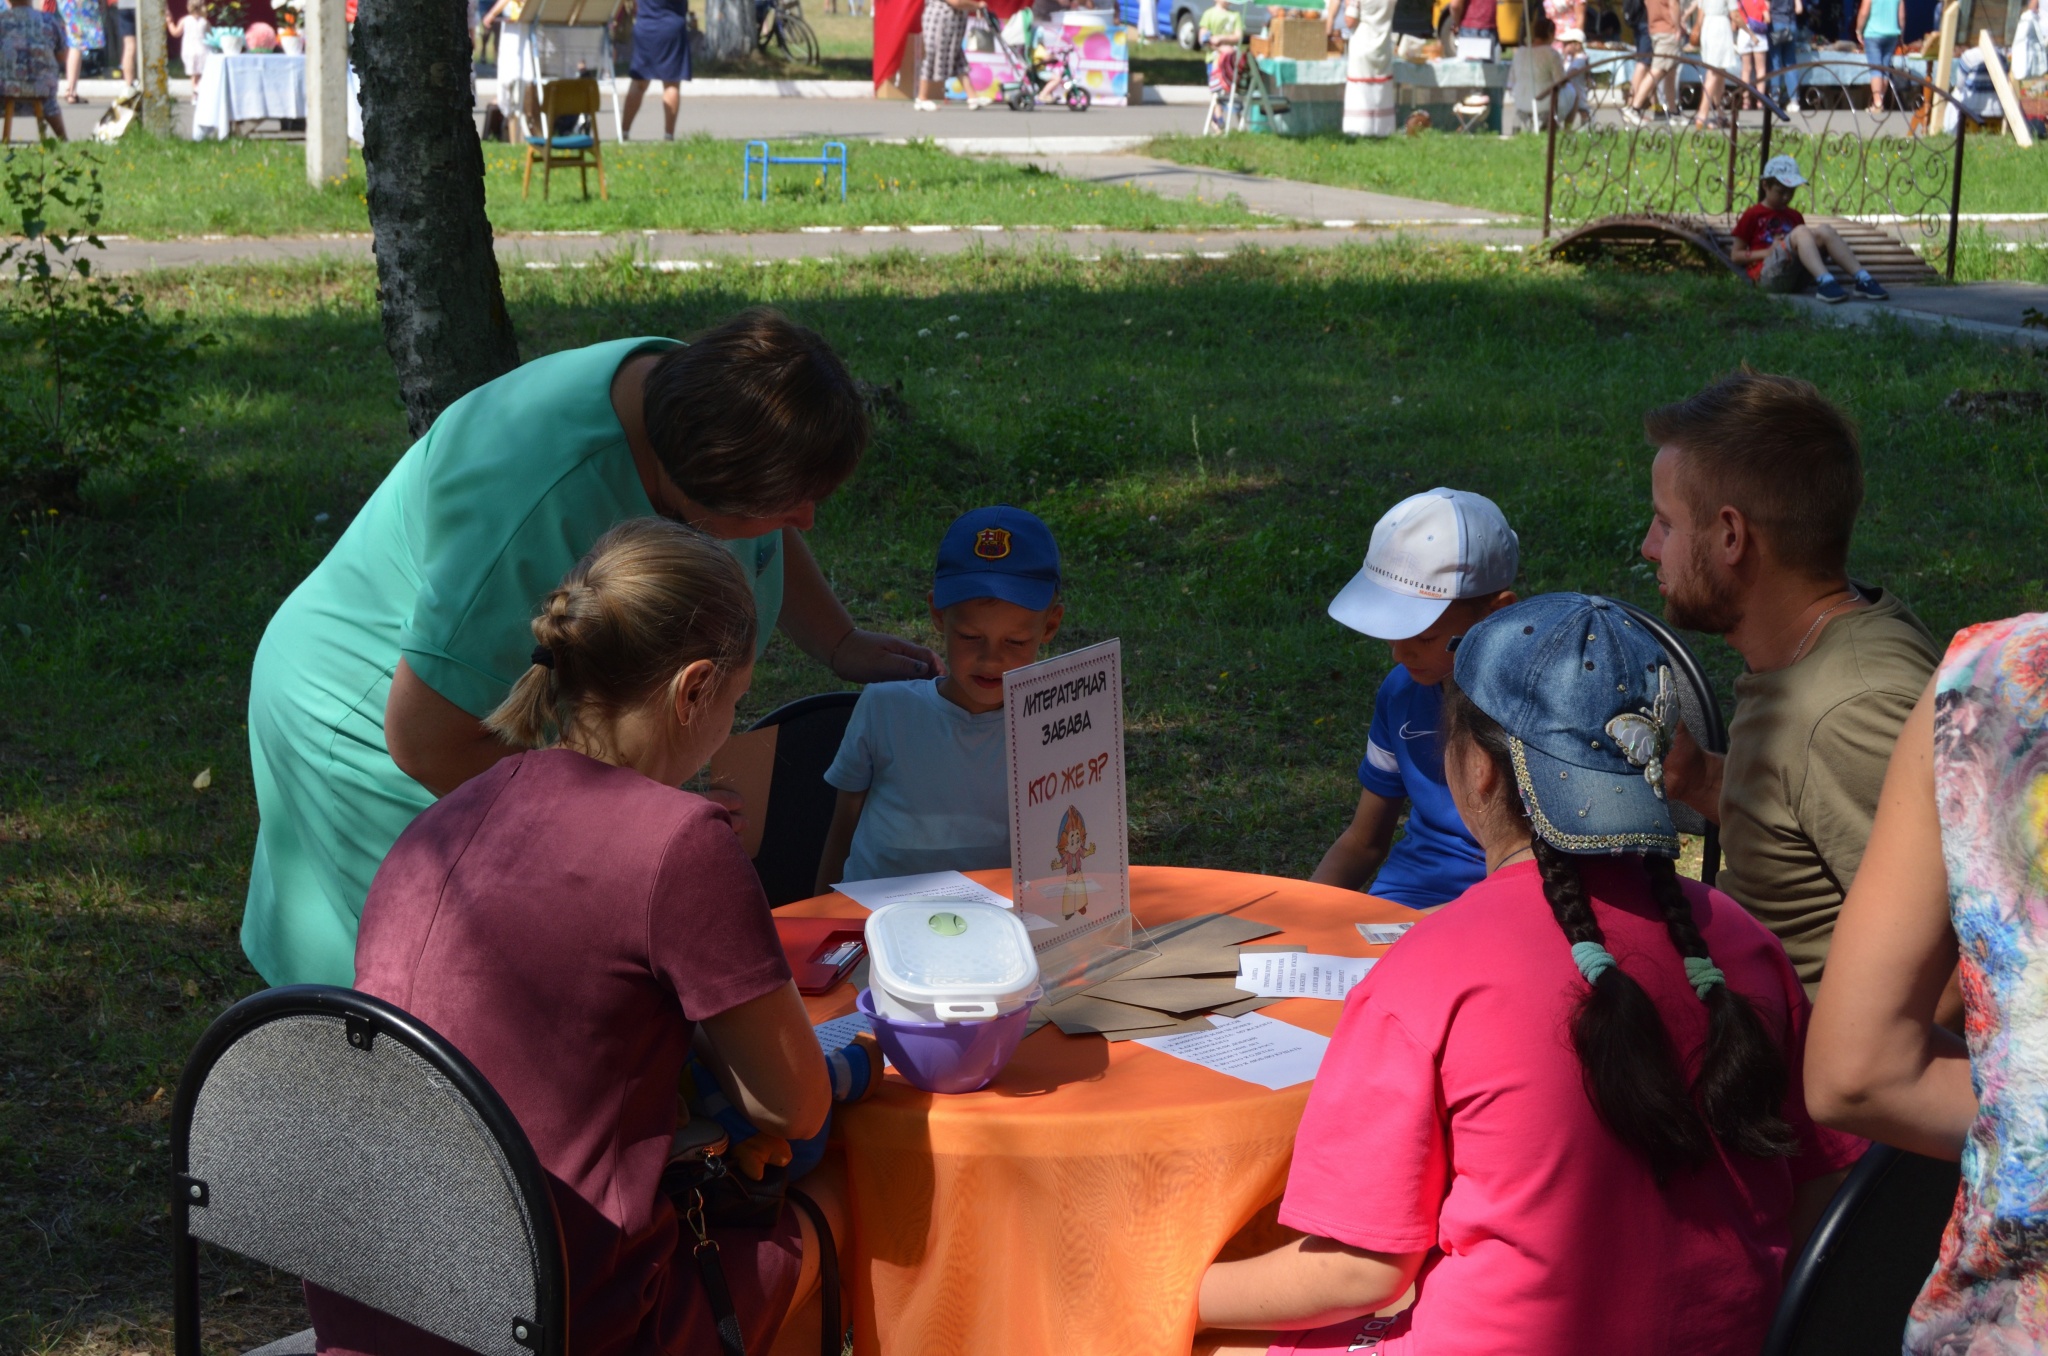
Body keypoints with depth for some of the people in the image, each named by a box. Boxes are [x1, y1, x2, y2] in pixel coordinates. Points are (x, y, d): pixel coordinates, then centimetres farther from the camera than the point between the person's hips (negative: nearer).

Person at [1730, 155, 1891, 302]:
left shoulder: (1794, 217, 25)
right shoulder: (1752, 215, 10)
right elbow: (1735, 255, 7)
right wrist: (1769, 251, -6)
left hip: (1796, 279, 5)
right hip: (1767, 276, -5)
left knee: (1824, 231, -18)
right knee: (1801, 231, -29)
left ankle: (1862, 280, -33)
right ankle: (1825, 283, -54)